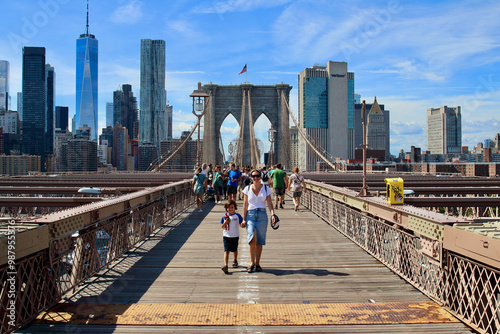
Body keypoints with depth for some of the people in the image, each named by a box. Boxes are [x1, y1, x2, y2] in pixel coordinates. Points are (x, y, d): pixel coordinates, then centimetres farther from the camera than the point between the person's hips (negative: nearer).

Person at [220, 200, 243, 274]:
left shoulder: (237, 216, -2)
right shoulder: (224, 217, 0)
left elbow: (241, 224, -1)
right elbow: (222, 227, 4)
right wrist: (225, 223, -16)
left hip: (235, 236, 1)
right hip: (226, 236, -1)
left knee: (235, 250, 18)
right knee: (226, 251, -11)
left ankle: (235, 261, 44)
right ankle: (225, 266, -20)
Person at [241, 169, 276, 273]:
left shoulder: (266, 188, 5)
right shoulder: (247, 189, 4)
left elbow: (269, 203, 2)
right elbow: (245, 205, 6)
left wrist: (273, 214, -14)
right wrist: (244, 219, 2)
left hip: (262, 215, 1)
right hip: (250, 215, -1)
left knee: (259, 241, 4)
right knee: (252, 239, -20)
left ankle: (257, 264, 19)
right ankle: (252, 263, -6)